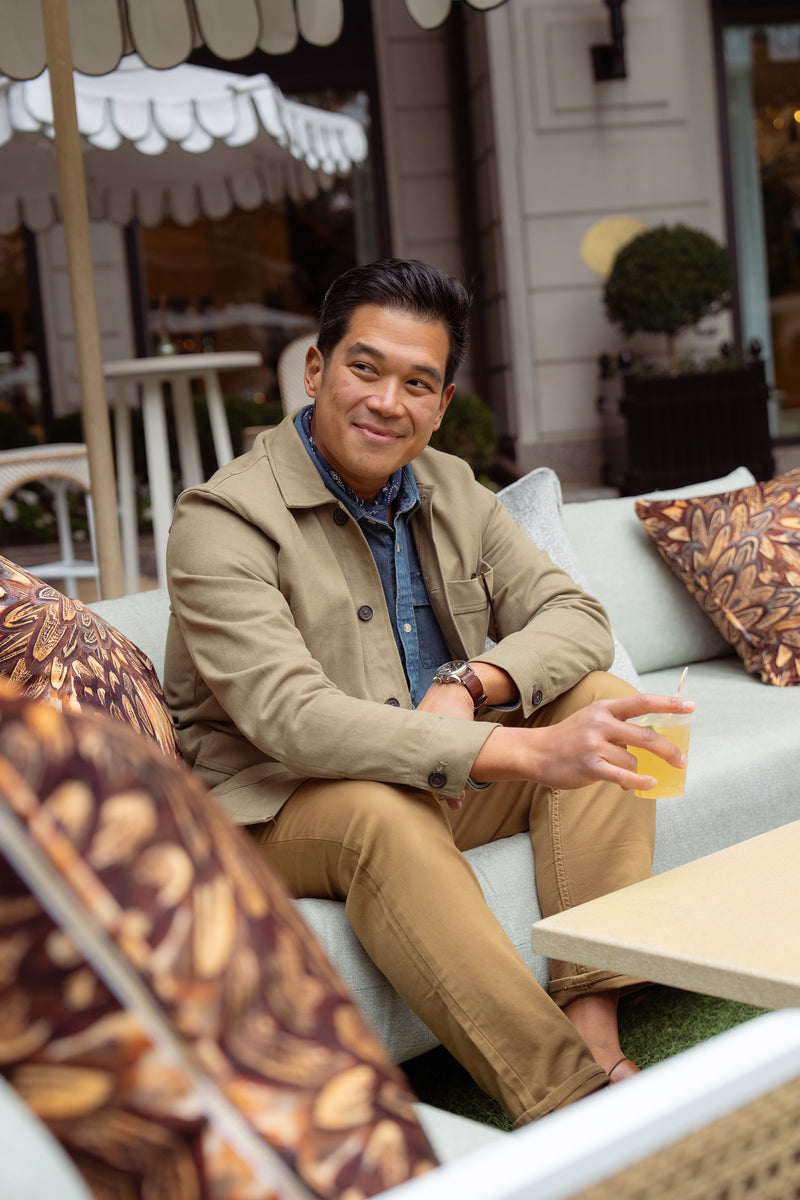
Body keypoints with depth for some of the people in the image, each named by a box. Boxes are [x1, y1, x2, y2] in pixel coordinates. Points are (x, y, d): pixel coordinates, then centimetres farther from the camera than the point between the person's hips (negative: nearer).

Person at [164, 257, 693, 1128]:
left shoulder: (451, 490, 6)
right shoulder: (221, 521, -18)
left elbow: (573, 614, 2)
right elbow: (292, 719, -31)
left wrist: (471, 683, -23)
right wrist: (525, 751, -40)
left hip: (444, 778, 7)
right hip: (278, 810, -6)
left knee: (598, 701, -13)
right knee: (381, 808, -38)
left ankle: (592, 1027, -22)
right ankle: (571, 1103, -36)